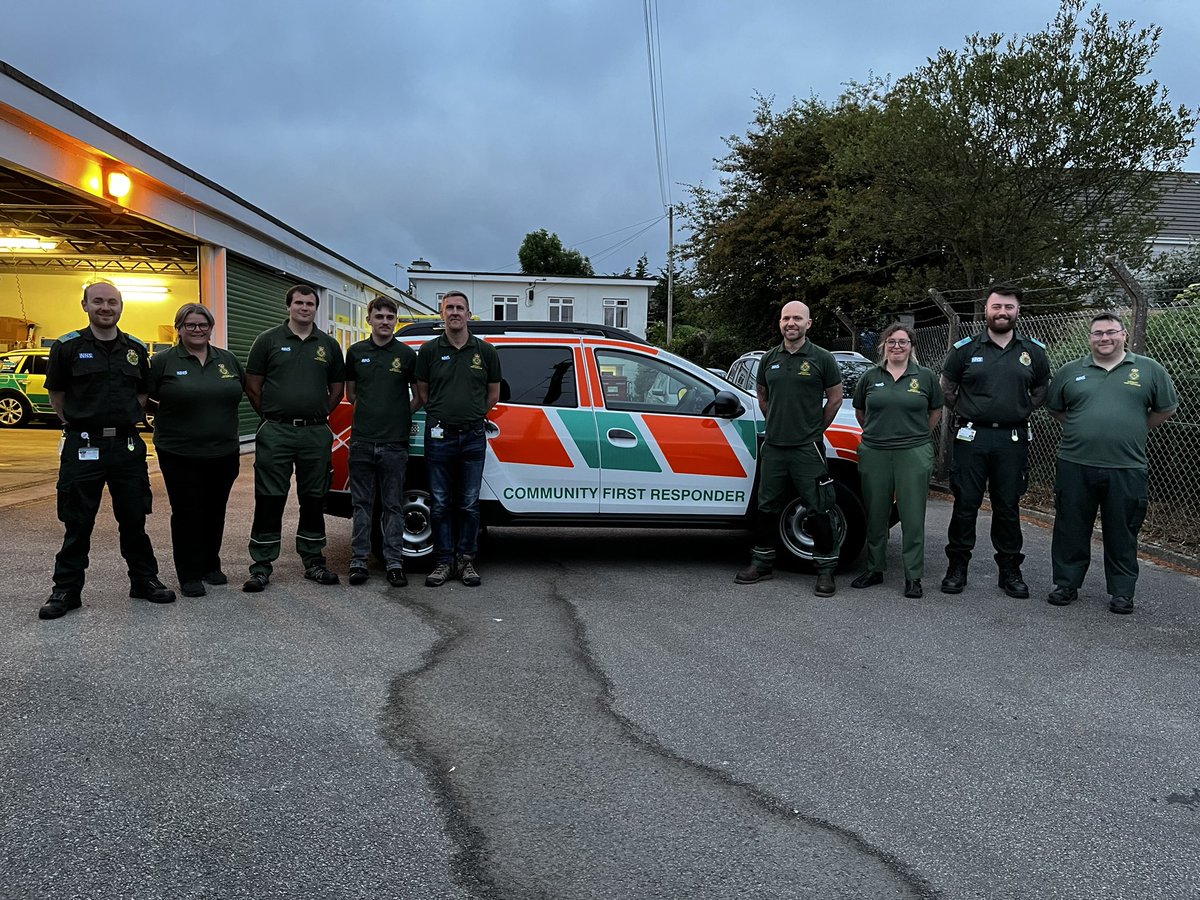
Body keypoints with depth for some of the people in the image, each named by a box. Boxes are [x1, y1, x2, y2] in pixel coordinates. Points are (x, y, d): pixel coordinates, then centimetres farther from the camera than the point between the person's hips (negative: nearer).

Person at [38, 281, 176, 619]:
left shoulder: (136, 349, 8)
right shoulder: (67, 347, -1)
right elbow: (57, 395, 6)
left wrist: (125, 421, 10)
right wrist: (80, 425, 5)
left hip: (128, 445, 3)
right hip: (83, 447, -2)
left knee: (134, 519, 10)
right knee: (77, 524, 4)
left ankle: (144, 580, 22)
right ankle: (66, 590, 15)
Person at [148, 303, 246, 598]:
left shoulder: (228, 360, 7)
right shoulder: (163, 361, -4)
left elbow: (247, 387, 20)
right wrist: (164, 419, 1)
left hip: (223, 453, 4)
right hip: (180, 454, -4)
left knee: (215, 512, 12)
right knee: (187, 513, 2)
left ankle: (211, 566, 27)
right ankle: (190, 576, 10)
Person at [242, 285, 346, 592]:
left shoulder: (328, 345, 10)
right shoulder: (269, 340, 2)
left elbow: (337, 389, 15)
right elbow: (253, 387, 3)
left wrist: (317, 417, 7)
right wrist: (272, 417, 3)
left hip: (316, 434, 3)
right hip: (276, 433, -2)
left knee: (313, 500, 10)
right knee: (269, 500, 0)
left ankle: (313, 561, 20)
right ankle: (261, 566, 8)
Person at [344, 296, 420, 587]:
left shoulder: (407, 354, 2)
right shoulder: (356, 352, 7)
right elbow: (350, 392, 18)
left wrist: (404, 414, 6)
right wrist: (369, 411, 14)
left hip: (394, 442, -1)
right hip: (362, 441, 2)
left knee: (393, 505, 4)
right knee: (362, 504, 7)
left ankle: (394, 562, 8)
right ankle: (359, 561, 13)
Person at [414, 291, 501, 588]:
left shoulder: (485, 351, 5)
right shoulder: (429, 350, 4)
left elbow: (493, 393, 13)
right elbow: (422, 393, 10)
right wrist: (444, 415, 8)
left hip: (473, 436, 0)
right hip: (439, 436, 0)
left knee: (469, 504, 5)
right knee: (441, 504, 4)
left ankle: (466, 560, 15)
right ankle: (443, 561, 12)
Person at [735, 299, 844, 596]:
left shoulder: (822, 358, -3)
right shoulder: (769, 358, 9)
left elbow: (835, 397, 3)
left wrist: (815, 430, 5)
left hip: (807, 449, -4)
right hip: (773, 447, 4)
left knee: (818, 510, -2)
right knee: (767, 508, 12)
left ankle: (825, 569, 7)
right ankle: (762, 562, 24)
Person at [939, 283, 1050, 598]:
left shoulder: (1034, 351, 7)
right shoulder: (965, 349, 2)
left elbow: (1041, 391, 18)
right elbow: (946, 389, 12)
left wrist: (1019, 413, 9)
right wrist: (965, 414, 8)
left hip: (1012, 439, 1)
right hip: (971, 438, -1)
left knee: (1008, 507, 7)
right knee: (965, 504, 2)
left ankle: (1010, 570, 17)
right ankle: (957, 566, 12)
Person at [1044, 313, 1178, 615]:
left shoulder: (1148, 370, 5)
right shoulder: (1070, 372, 7)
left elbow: (1167, 408, 12)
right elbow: (1054, 408, 18)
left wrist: (1135, 431, 9)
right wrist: (1082, 428, 11)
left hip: (1126, 469, -1)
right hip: (1075, 466, 1)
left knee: (1122, 533, 7)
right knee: (1071, 530, 7)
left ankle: (1122, 591, 19)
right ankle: (1066, 584, 19)